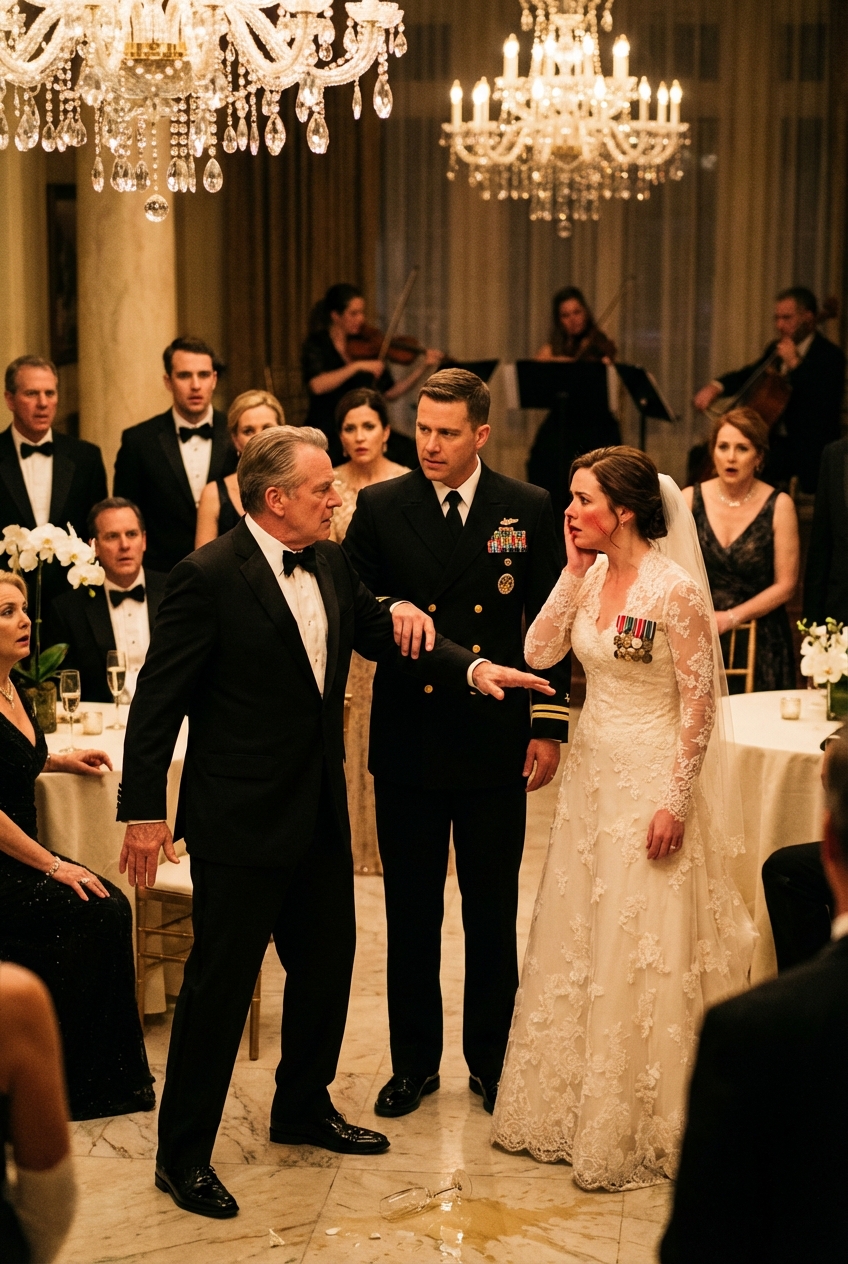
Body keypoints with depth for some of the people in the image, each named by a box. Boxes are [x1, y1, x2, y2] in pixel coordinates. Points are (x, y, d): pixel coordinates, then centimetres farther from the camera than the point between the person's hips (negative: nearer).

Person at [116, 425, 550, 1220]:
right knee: (220, 982, -1)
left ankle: (303, 1107, 39)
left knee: (327, 964, 19)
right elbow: (158, 699, -16)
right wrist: (143, 811, -16)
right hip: (240, 820, -8)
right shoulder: (208, 578, -17)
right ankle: (182, 1154, 12)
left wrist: (472, 669, 0)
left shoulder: (329, 565, 5)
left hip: (320, 811, 8)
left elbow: (381, 633, 16)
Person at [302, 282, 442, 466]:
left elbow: (390, 393, 8)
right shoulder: (317, 345, -1)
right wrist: (358, 366, -26)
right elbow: (317, 385, -21)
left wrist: (423, 367, 0)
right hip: (328, 430, -4)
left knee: (408, 448, -21)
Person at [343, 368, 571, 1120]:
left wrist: (550, 727, 0)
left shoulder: (529, 510, 1)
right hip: (408, 741, 0)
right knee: (411, 914, 10)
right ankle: (414, 1063, 24)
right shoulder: (379, 508, 0)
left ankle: (491, 1062, 24)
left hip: (495, 742, 0)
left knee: (494, 915, 9)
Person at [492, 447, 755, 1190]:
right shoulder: (592, 577, 4)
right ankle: (571, 1107, 29)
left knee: (644, 957, 1)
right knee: (578, 947, 14)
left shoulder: (676, 590, -17)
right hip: (593, 773, 7)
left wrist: (676, 803, -16)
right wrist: (575, 571, -7)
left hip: (653, 783, -7)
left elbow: (700, 704, -15)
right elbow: (539, 652, -3)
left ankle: (645, 1130, 15)